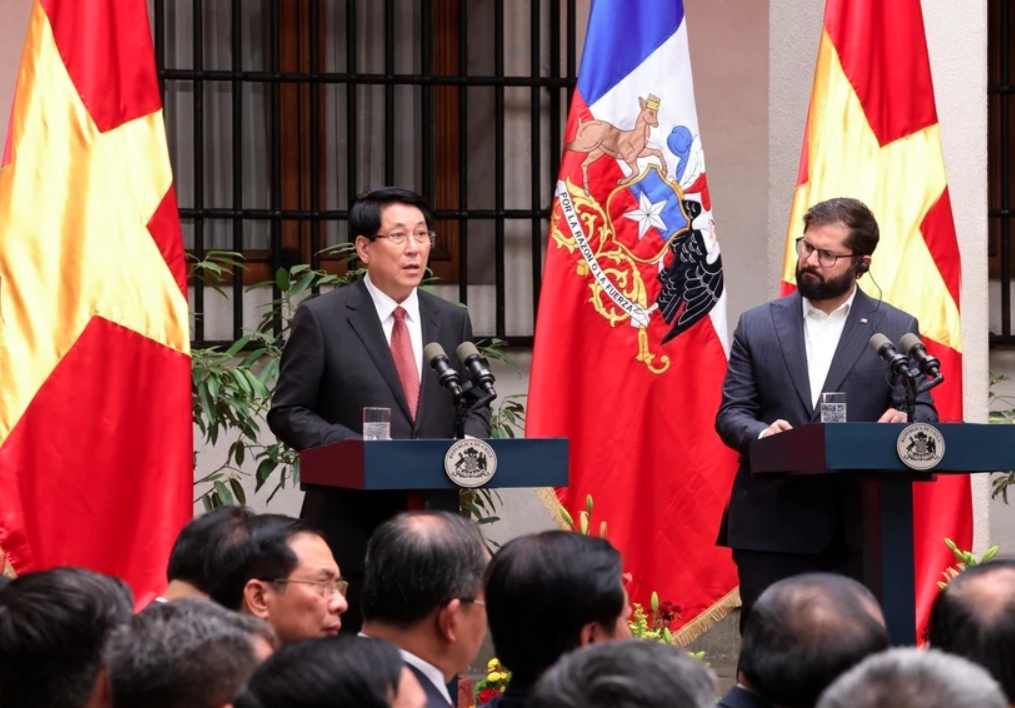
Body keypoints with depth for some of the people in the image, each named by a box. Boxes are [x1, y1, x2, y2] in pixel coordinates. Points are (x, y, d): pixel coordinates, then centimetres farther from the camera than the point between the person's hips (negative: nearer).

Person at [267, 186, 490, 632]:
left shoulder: (452, 321, 13)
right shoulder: (322, 319, 0)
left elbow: (474, 406, 20)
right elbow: (287, 412, 0)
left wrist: (470, 441, -3)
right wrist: (353, 446, -15)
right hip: (351, 527, -4)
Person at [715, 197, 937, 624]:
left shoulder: (897, 330, 8)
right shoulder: (758, 326, 11)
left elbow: (923, 412, 4)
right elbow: (731, 412, 8)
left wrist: (903, 421, -21)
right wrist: (760, 434, -16)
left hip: (859, 528, -1)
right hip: (772, 527, 1)